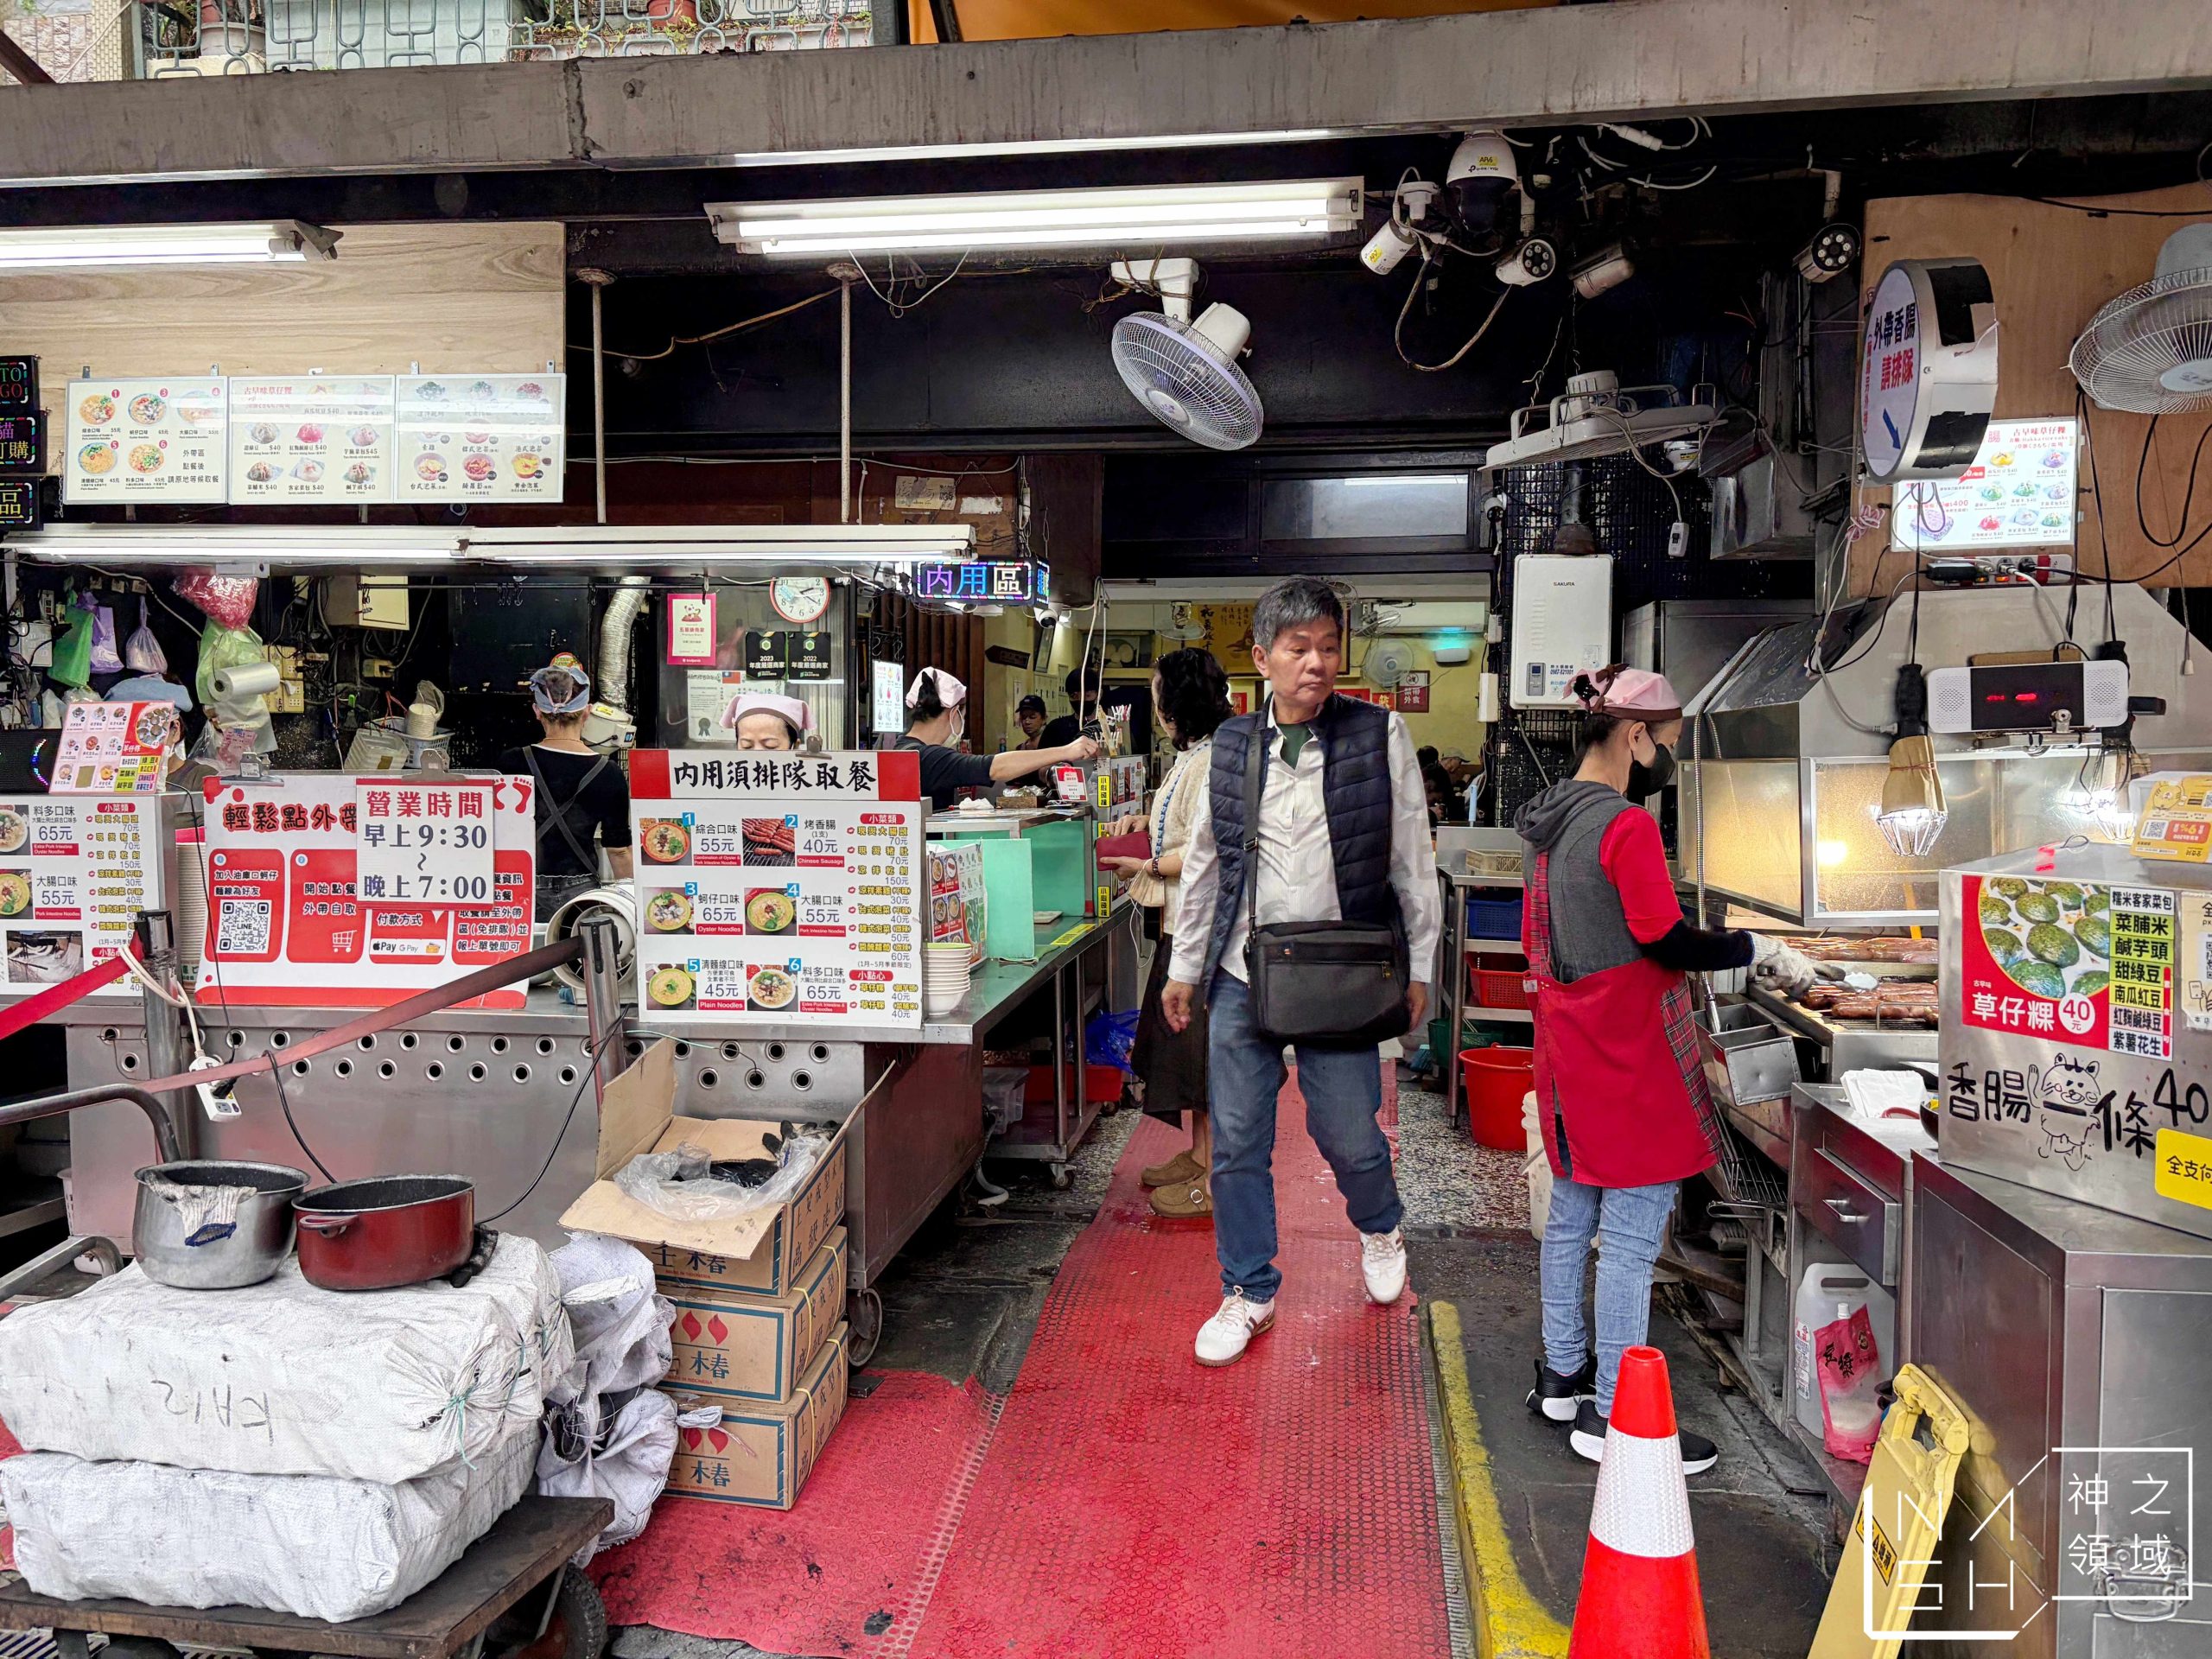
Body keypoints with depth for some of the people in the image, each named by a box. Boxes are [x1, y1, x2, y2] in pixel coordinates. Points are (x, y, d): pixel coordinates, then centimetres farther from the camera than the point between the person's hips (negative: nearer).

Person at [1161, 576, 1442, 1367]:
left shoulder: (1380, 736, -3)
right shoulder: (1232, 745, 4)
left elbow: (1412, 860, 2)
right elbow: (1203, 862, 13)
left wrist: (1419, 967, 2)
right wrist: (1184, 966, 15)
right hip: (1241, 976, 3)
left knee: (1348, 1133, 5)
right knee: (1237, 1145, 7)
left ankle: (1379, 1228, 40)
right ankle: (1249, 1293, 26)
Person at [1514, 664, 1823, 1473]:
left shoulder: (1552, 821, 10)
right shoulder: (1628, 825, -18)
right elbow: (1670, 943, -17)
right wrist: (1758, 950, -4)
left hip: (1569, 1045, 10)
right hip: (1628, 1056, -10)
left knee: (1573, 1215, 17)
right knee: (1633, 1233, -2)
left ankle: (1561, 1377, 30)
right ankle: (1613, 1415, 6)